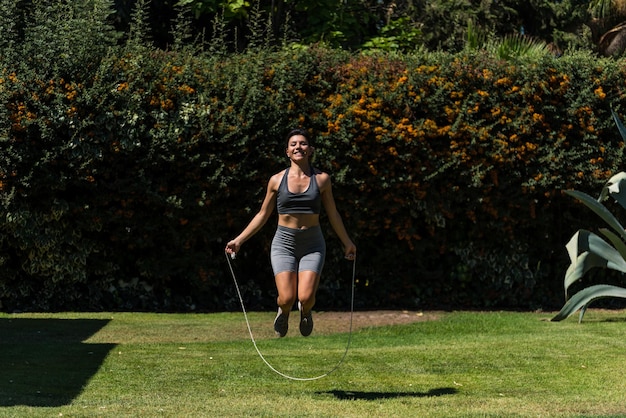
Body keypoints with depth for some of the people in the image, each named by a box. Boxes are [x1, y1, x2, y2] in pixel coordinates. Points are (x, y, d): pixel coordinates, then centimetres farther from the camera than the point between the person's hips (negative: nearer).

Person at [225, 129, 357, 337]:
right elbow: (263, 215, 11)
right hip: (284, 243, 0)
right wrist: (239, 240, 7)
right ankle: (283, 313, 25)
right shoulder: (277, 180, 2)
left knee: (306, 297, -16)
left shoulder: (321, 179, 2)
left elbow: (333, 214, 14)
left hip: (313, 244, 0)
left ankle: (305, 312, 23)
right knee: (287, 298, -13)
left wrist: (347, 242, 20)